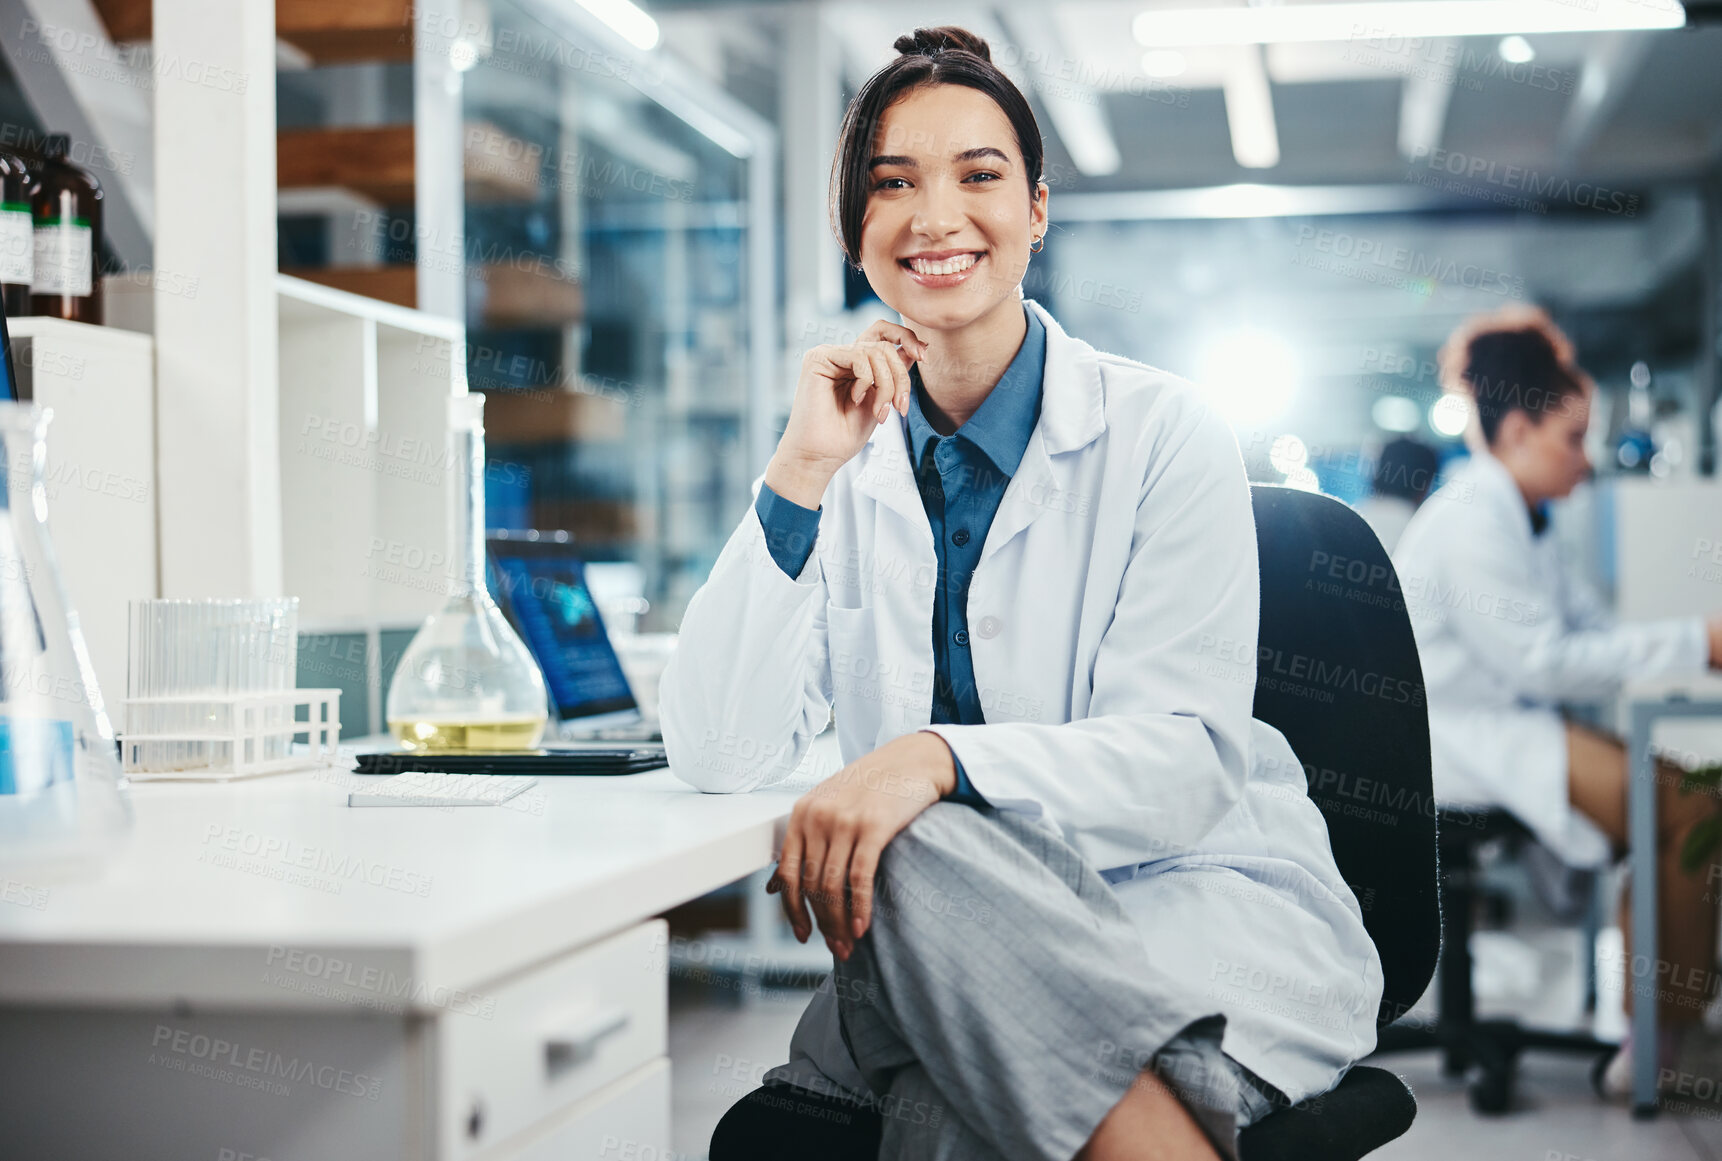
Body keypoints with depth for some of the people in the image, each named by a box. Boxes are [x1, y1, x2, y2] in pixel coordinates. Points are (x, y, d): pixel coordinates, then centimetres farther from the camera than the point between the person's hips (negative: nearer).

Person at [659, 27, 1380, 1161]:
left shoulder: (1162, 430, -3)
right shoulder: (847, 465, 7)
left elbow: (1185, 762, -13)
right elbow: (718, 755, -6)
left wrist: (939, 757, -31)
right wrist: (802, 472, -15)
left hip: (1203, 900, -1)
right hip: (958, 949, 1)